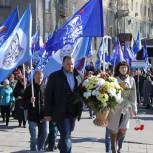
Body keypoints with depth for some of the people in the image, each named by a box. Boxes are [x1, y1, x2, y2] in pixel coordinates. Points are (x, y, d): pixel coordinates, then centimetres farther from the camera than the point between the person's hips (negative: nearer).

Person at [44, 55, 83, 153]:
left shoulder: (77, 76, 7)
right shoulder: (55, 76, -4)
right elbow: (48, 95, -4)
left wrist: (80, 108, -3)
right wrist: (48, 113, -6)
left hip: (73, 112, 4)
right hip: (61, 112, -4)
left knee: (66, 135, 16)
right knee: (66, 136, -7)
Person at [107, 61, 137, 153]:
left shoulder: (131, 80, 5)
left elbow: (133, 95, 8)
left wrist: (134, 108, 8)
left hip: (126, 107, 3)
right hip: (115, 106, -3)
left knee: (123, 130, -2)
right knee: (114, 129, 3)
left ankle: (116, 143, 28)